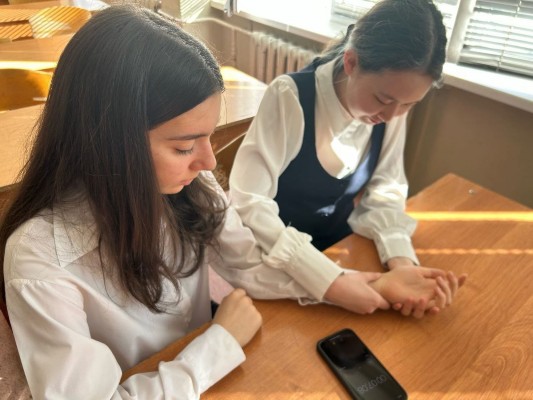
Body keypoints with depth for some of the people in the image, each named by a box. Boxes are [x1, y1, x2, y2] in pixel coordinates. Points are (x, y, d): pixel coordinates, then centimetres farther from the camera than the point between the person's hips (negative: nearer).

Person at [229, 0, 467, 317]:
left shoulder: (393, 106, -9)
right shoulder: (290, 97, -25)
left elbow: (385, 191, -5)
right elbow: (247, 203, -29)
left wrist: (402, 262, -22)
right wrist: (328, 277, -35)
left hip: (337, 247, 4)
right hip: (275, 258, -3)